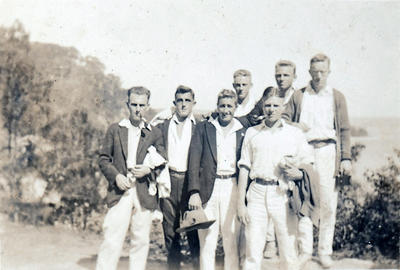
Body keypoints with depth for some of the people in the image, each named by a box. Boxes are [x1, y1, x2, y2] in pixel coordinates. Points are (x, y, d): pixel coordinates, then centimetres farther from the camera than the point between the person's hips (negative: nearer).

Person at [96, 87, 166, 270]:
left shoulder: (155, 133, 9)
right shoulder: (115, 130, 10)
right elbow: (103, 159, 8)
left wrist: (149, 170, -10)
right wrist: (116, 176, -8)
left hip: (144, 194, 1)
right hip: (119, 192, -1)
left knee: (141, 241, 7)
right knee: (112, 240, -4)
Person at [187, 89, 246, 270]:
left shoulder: (242, 132, 10)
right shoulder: (203, 128, 8)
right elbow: (194, 162, 1)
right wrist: (194, 192, -8)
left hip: (232, 189, 1)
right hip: (208, 189, -1)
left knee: (232, 240, 3)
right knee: (207, 242, 3)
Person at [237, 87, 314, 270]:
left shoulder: (295, 133, 10)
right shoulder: (252, 133, 12)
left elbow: (309, 166, 12)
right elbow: (244, 169, 10)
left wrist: (298, 174, -11)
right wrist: (240, 203, 3)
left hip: (283, 194, 0)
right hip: (257, 193, 1)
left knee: (289, 254, 1)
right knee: (252, 253, 0)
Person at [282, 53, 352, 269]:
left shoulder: (337, 97, 13)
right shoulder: (298, 96, 14)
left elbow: (344, 130, 11)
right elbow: (283, 118, 13)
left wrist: (346, 158, 3)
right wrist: (295, 127, -8)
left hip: (327, 152, 0)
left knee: (328, 204, -1)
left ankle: (325, 251, 11)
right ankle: (305, 249, 12)